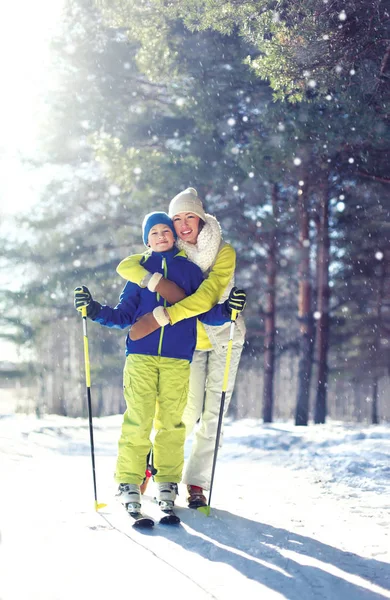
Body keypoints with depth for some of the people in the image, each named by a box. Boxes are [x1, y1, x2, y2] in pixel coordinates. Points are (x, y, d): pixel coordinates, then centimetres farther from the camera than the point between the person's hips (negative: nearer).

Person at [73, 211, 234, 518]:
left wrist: (226, 310, -8)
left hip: (177, 358, 0)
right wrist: (95, 310, 1)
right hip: (141, 355, 0)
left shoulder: (190, 270, 13)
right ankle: (129, 481, -1)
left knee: (171, 420, -1)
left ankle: (168, 481, 10)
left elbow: (205, 312, 10)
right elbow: (124, 315, 14)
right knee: (137, 418, -7)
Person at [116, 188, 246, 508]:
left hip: (224, 338, -1)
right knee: (188, 410, -6)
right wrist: (153, 279, -34)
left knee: (213, 414, -1)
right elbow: (126, 265, -12)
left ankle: (197, 483, 10)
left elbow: (208, 295, -27)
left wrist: (163, 316, -36)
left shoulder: (224, 252, -13)